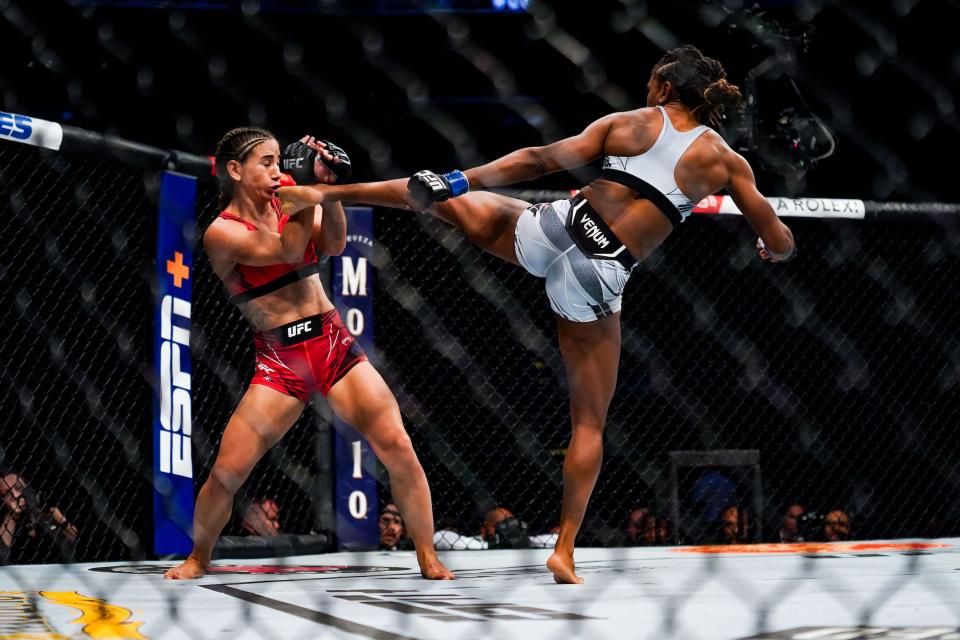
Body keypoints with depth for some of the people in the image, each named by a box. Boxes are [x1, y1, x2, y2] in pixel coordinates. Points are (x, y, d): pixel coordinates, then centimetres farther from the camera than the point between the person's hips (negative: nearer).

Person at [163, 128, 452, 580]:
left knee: (397, 447, -13)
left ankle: (429, 559, -3)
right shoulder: (221, 232, -6)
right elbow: (288, 250, -20)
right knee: (225, 474, -7)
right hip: (279, 360, -3)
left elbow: (334, 244, -10)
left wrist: (326, 190, -23)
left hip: (334, 343, 3)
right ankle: (198, 558, 20)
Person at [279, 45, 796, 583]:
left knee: (449, 199, 23)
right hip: (596, 282, 0)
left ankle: (326, 192, 22)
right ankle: (565, 551, 6)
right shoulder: (724, 160, 4)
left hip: (551, 232, 0)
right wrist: (774, 250, 32)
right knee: (591, 421, 10)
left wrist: (465, 180, 7)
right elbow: (778, 241, 8)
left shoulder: (629, 123, 5)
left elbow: (543, 160, 2)